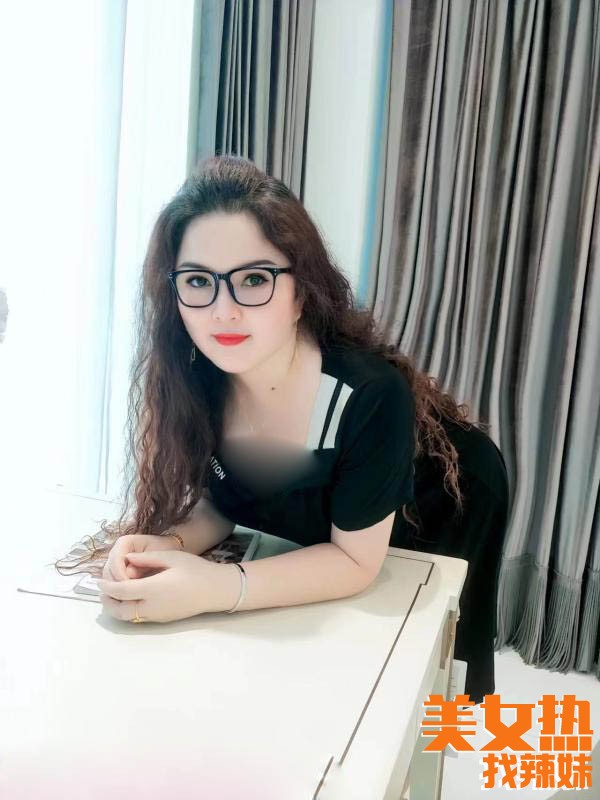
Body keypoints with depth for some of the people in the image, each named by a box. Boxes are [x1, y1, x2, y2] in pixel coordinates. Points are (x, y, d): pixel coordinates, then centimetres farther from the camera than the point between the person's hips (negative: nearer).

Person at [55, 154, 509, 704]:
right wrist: (165, 548, -34)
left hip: (438, 523, -3)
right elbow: (215, 505, -13)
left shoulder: (370, 394, -41)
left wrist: (217, 587, -43)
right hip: (313, 532, 4)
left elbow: (355, 560, -31)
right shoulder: (196, 376, -25)